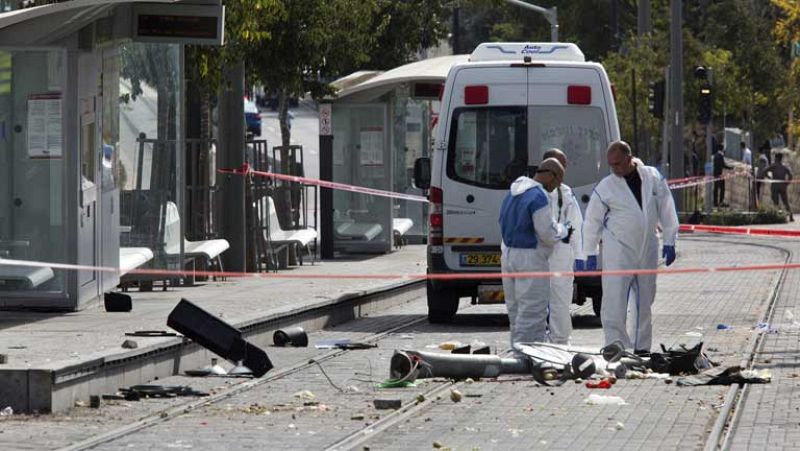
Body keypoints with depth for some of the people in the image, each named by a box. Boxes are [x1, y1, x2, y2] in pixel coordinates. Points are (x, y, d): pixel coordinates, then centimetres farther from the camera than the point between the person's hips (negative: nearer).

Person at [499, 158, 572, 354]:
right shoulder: (538, 196, -18)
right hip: (530, 257, -9)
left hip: (508, 254, 9)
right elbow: (547, 233, -19)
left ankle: (517, 350, 23)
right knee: (532, 311, -4)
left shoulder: (513, 193, 11)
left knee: (515, 309, 16)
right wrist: (564, 231, 3)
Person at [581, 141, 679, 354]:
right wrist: (590, 253, 1)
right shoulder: (605, 187, -5)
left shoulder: (653, 178, 0)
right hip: (617, 251, -3)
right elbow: (592, 220, 2)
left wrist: (669, 241, 7)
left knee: (644, 303, 12)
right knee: (614, 304, -12)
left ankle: (642, 348, 22)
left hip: (647, 250, 3)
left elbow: (666, 210, 8)